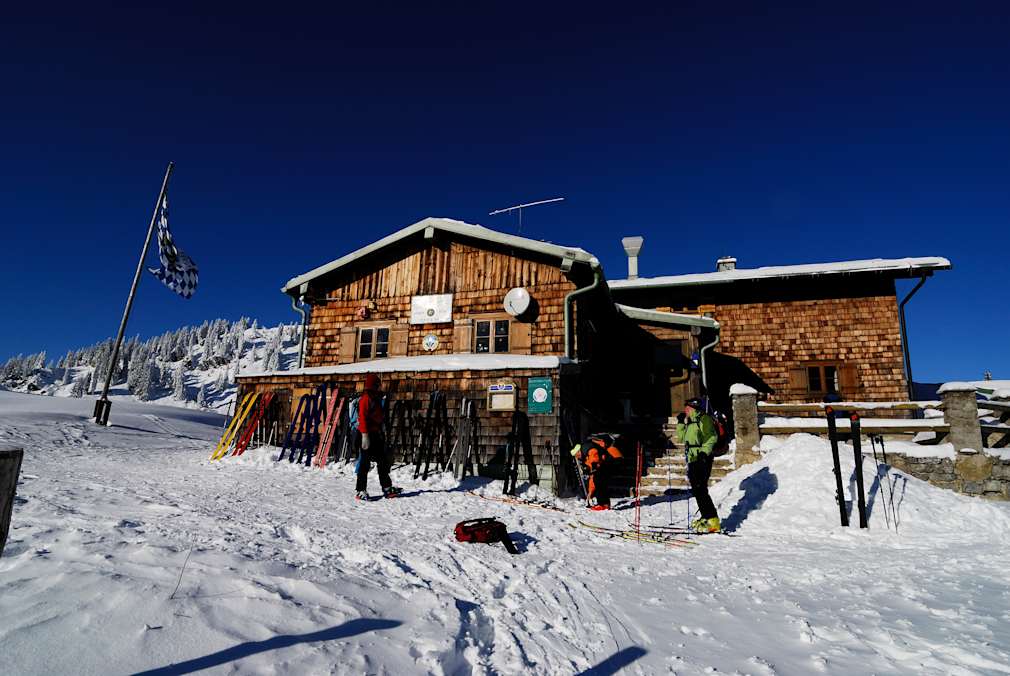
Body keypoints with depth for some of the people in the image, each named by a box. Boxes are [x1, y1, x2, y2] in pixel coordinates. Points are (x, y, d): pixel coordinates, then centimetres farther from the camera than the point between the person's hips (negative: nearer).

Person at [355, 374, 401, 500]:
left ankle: (387, 487, 16)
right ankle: (360, 490, 6)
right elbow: (362, 417, -18)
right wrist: (365, 435, -23)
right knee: (365, 463, -3)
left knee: (383, 461, 10)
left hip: (377, 434, 9)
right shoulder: (365, 398, -11)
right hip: (368, 435, -9)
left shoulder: (376, 398, 17)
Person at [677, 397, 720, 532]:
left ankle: (713, 520, -9)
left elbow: (712, 437, -14)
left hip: (703, 460, -9)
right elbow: (681, 437, 24)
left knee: (700, 489, -12)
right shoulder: (690, 422, 21)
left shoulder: (704, 419, -5)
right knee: (696, 490, 11)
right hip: (693, 460, 9)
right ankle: (706, 517, 20)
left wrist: (704, 451, -24)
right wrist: (681, 423, 16)